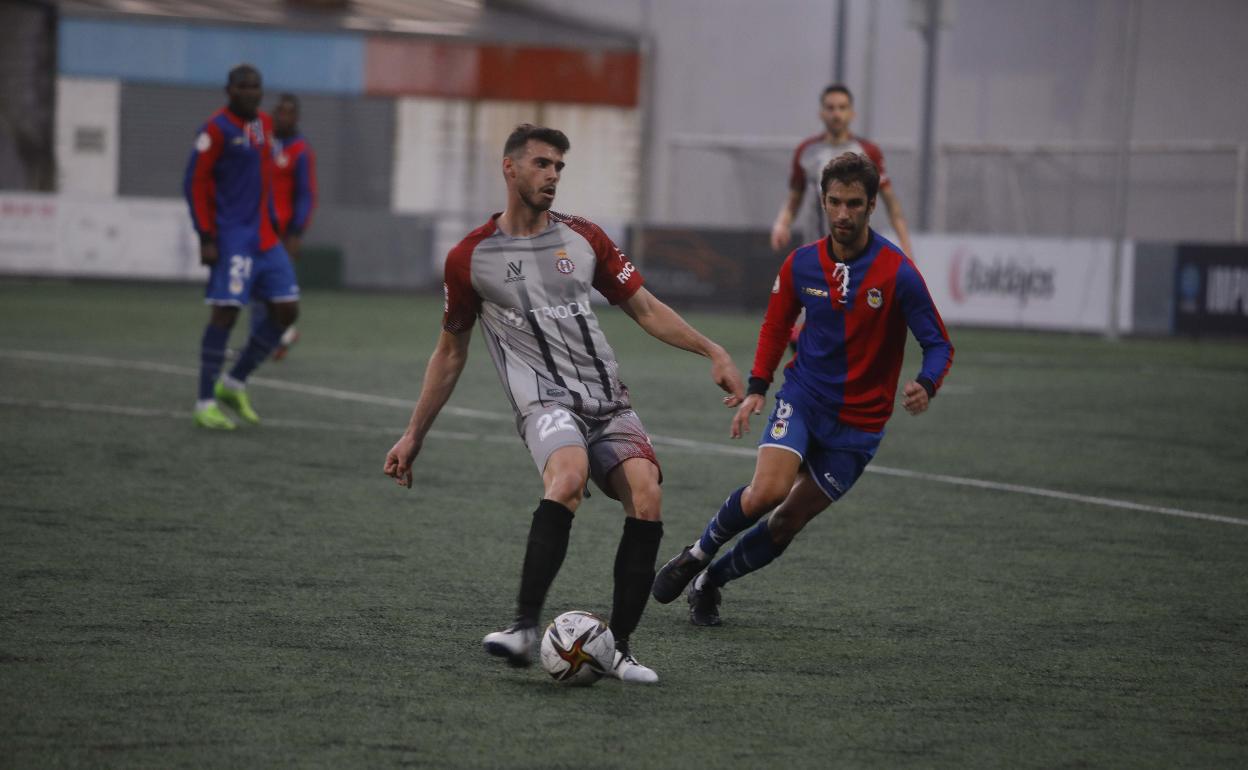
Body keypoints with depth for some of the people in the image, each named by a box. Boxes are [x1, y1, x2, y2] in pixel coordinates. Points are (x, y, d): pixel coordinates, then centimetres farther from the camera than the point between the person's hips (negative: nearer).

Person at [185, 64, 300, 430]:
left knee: (287, 311, 3)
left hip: (264, 236, 8)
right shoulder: (217, 128, -10)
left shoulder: (264, 123, 13)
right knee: (225, 313, -10)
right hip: (231, 238, -8)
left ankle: (234, 384, 16)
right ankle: (205, 403, -2)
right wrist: (206, 239, -16)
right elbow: (195, 183, -11)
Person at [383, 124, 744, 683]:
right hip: (546, 401, -4)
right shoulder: (470, 258, 7)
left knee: (646, 495, -21)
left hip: (609, 400, 4)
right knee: (568, 476, -36)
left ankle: (619, 647, -11)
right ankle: (524, 627, -36)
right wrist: (413, 436, 17)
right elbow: (451, 352, 17)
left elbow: (644, 308, 17)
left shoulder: (583, 238, 14)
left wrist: (712, 351, 4)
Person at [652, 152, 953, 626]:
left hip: (858, 422, -1)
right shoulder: (801, 265, -3)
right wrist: (756, 388, 2)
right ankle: (698, 554, 3)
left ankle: (710, 582, 24)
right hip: (803, 396, 1)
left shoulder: (897, 272, -14)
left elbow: (938, 344, -10)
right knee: (766, 493, -24)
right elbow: (775, 328, 14)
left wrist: (926, 386, -31)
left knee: (787, 523, 2)